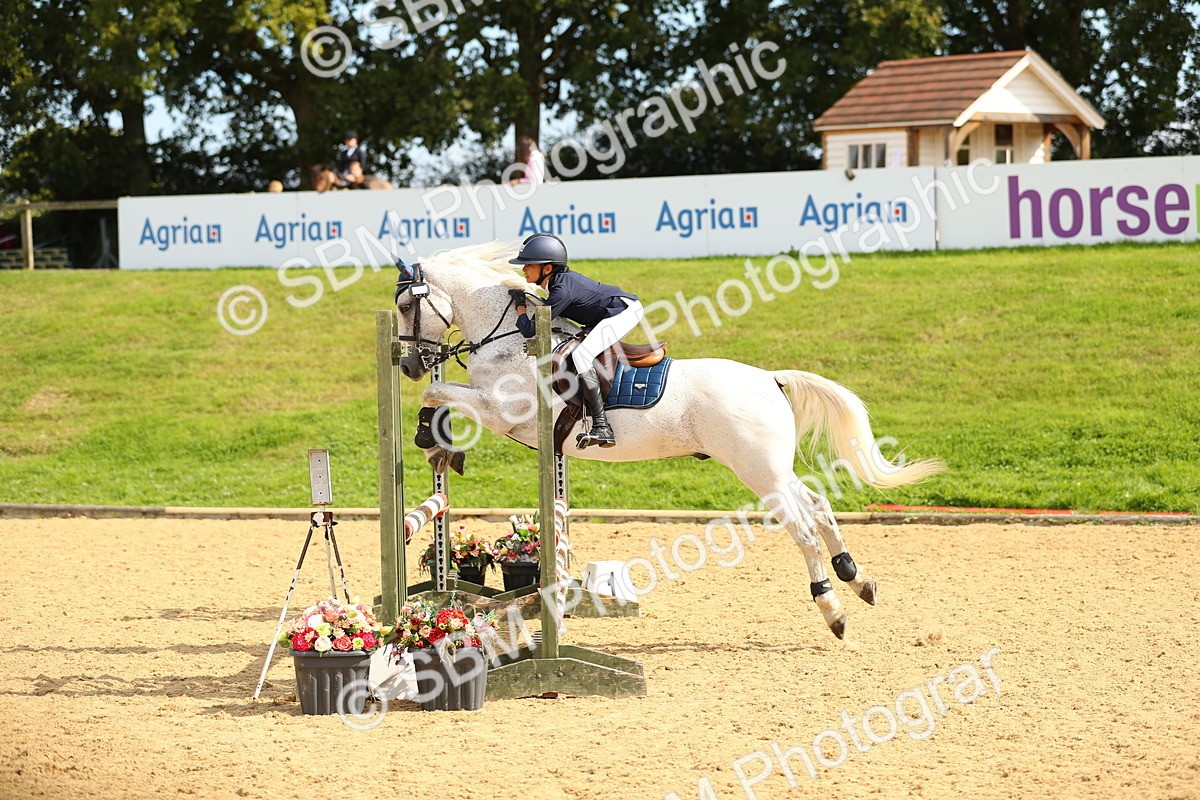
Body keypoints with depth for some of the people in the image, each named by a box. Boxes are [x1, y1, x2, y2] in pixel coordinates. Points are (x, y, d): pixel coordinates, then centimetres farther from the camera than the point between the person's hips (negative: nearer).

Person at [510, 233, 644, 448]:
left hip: (625, 310, -11)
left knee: (581, 355, -25)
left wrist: (520, 305, -7)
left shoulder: (561, 291, -23)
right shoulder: (562, 278, 5)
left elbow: (530, 330, -22)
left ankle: (602, 428, -31)